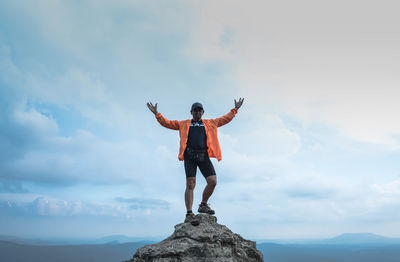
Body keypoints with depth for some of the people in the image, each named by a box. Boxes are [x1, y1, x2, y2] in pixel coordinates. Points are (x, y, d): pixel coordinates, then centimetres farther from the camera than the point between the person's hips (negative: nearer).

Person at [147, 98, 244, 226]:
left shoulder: (210, 123, 24)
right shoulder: (183, 124, 20)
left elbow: (225, 119, 27)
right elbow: (167, 123, 19)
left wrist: (235, 109, 23)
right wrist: (157, 113, 9)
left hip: (203, 156, 2)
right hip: (189, 156, -2)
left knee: (212, 181, -10)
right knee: (190, 184, -9)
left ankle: (203, 205, 14)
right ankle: (189, 214, -5)